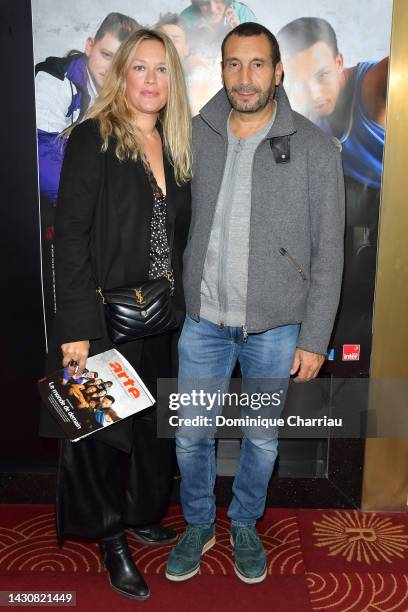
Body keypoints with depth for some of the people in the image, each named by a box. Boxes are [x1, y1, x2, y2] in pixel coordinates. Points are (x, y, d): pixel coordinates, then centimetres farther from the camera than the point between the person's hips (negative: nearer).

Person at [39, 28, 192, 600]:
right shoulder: (93, 138, -8)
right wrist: (77, 327, -19)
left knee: (153, 423, 17)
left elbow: (178, 237, 11)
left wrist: (180, 308, 5)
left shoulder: (176, 146, 10)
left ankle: (143, 516, 40)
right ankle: (112, 539, 30)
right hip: (107, 317, -5)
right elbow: (70, 233, -14)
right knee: (103, 426, 9)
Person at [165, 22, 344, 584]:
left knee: (262, 437, 16)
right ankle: (198, 525, 39)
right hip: (203, 320, 2)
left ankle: (245, 525, 42)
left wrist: (314, 338, -7)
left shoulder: (315, 149, -8)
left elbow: (327, 253, -6)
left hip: (275, 327, -1)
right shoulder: (194, 137, -1)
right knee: (191, 435, 12)